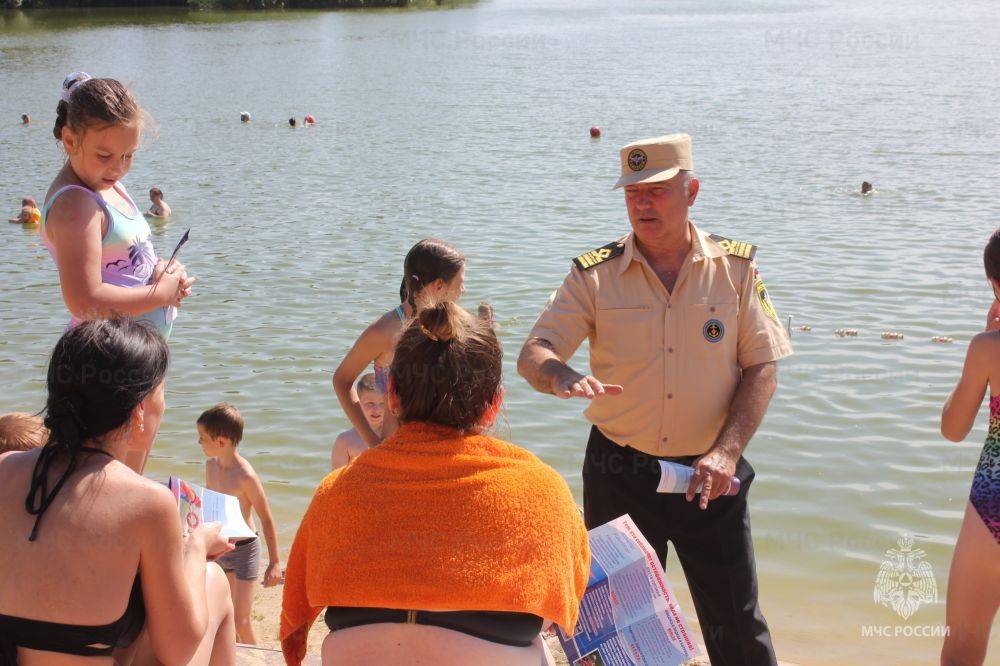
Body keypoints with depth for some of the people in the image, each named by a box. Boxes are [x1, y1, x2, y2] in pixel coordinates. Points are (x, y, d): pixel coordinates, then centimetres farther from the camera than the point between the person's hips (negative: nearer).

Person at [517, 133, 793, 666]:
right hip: (619, 475, 0)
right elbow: (532, 356, -9)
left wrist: (726, 451, -15)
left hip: (709, 477, 0)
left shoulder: (736, 268, -1)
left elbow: (761, 368, -2)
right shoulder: (594, 275, -3)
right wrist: (565, 377, -33)